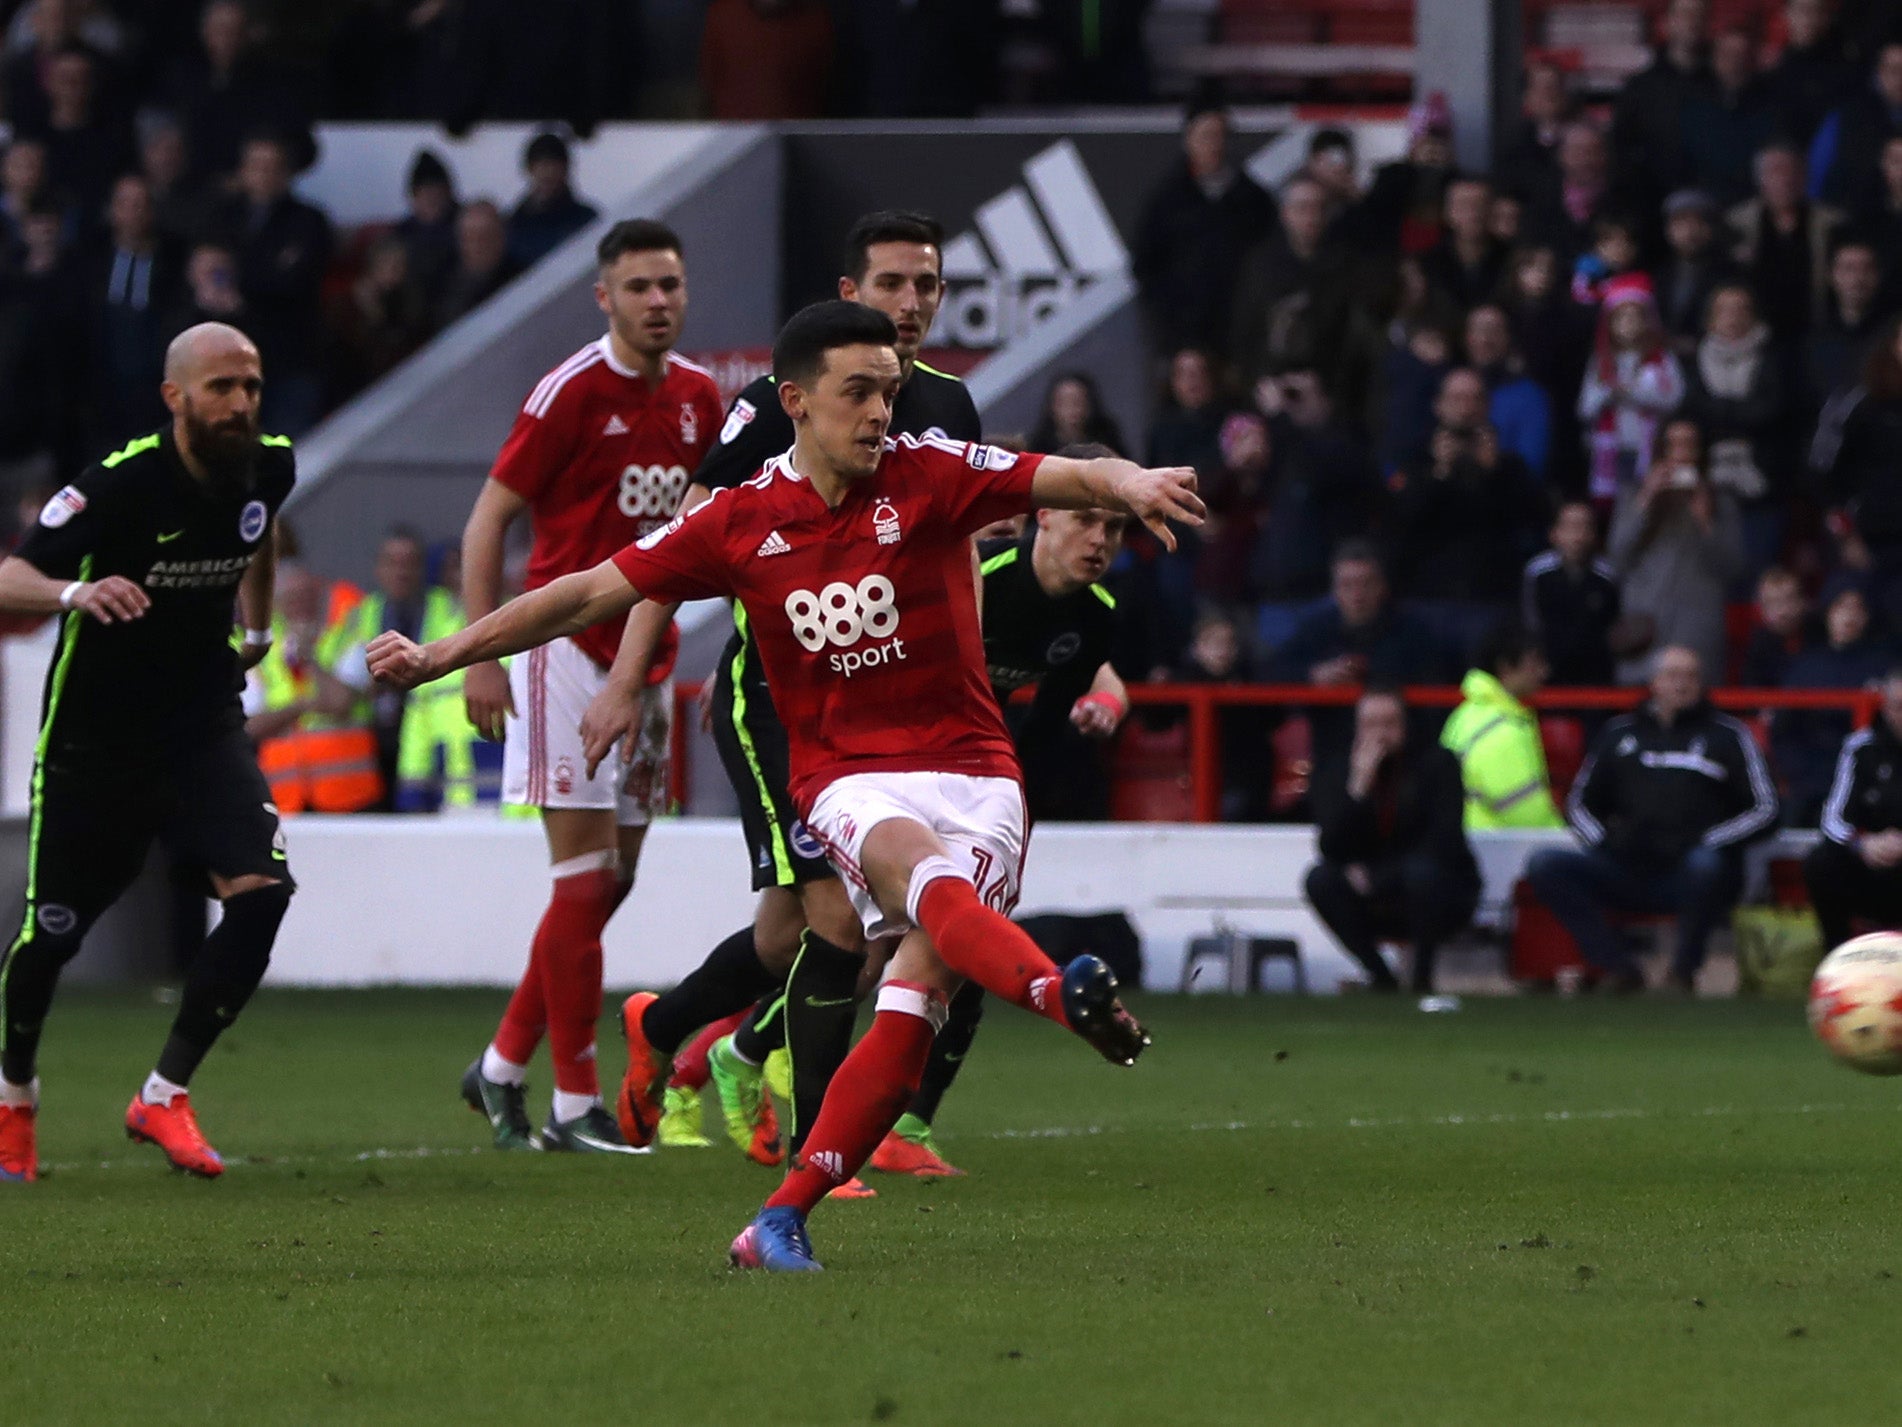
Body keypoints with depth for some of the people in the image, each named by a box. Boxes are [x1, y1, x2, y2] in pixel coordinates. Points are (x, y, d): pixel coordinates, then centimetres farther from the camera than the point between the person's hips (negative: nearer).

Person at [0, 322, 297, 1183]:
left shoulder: (268, 468, -4)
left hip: (204, 728, 4)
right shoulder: (122, 484, -22)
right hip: (92, 742, -4)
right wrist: (74, 593, -46)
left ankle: (164, 1095, -6)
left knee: (261, 890, -18)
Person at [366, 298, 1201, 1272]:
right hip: (849, 778, 0)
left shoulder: (928, 476, -1)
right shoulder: (740, 523, 3)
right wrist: (438, 657, 7)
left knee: (914, 1003, -15)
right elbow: (589, 595, 9)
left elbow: (1065, 480, -13)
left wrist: (1128, 484, -38)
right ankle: (1059, 996, -62)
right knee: (915, 863, -35)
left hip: (970, 770, 0)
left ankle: (785, 1215, -8)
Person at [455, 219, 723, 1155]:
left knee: (613, 878, 8)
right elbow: (487, 521, -8)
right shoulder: (574, 392, -11)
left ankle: (502, 1067, 20)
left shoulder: (698, 397, 8)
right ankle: (575, 1103, -4)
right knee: (584, 875, -9)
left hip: (647, 653, 7)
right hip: (568, 648, -7)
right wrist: (481, 657, -14)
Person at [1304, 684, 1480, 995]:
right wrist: (1358, 786, -25)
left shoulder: (1436, 762, -7)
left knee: (1422, 872, -36)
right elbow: (1331, 849, -14)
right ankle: (1380, 977, -13)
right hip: (1372, 901, 3)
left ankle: (1422, 978, -20)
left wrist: (1376, 878, -16)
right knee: (1320, 880, -25)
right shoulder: (1335, 774, -1)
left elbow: (1443, 843, -14)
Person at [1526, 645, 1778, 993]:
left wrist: (1706, 843, -9)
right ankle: (1619, 970, -17)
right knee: (1545, 865, -19)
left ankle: (1683, 972, -15)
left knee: (1706, 866, -40)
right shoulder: (1619, 733, 20)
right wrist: (1604, 842, 3)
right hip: (1627, 870, 3)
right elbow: (1579, 804, 24)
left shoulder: (1728, 735, 12)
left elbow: (1764, 809, 5)